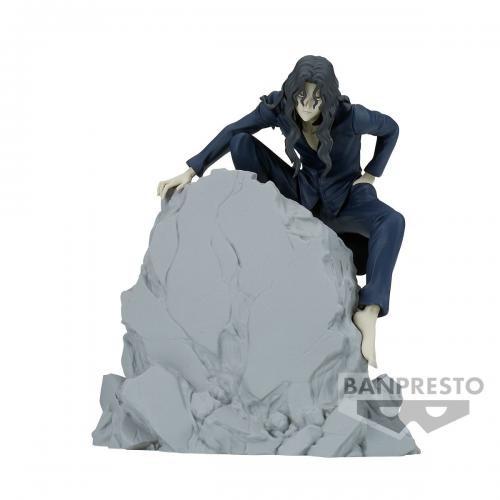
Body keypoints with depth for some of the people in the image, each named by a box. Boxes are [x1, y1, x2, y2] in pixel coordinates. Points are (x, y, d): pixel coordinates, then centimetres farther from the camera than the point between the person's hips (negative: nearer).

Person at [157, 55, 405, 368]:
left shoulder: (350, 116, -27)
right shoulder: (279, 107, -20)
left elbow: (390, 129, -8)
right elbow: (231, 132, -11)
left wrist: (371, 175, -7)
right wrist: (191, 171, -17)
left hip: (346, 196, -3)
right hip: (303, 192, 3)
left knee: (392, 222, -36)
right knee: (241, 144, -17)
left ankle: (368, 311, -41)